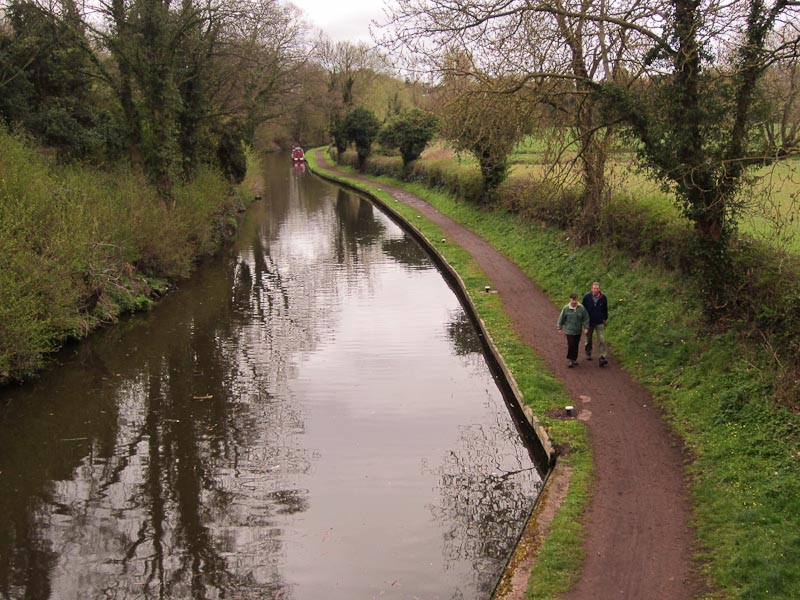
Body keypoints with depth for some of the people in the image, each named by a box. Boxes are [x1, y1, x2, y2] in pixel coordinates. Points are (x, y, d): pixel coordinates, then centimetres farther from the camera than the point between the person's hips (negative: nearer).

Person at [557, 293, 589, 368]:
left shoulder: (581, 308, -6)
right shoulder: (566, 308, -8)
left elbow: (586, 318, 2)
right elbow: (561, 319, 2)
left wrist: (586, 327, -2)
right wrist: (560, 328, 7)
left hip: (578, 331, 2)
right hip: (569, 330, -2)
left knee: (576, 346, 11)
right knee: (571, 345, -9)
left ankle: (574, 359, 26)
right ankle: (569, 359, 4)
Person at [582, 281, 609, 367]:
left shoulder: (603, 297, -6)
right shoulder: (587, 297, -10)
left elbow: (605, 309, 10)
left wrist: (605, 319, 12)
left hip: (599, 322, 0)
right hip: (589, 322, 0)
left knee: (601, 339, -8)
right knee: (588, 339, 15)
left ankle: (602, 357, -10)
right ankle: (588, 354, 34)